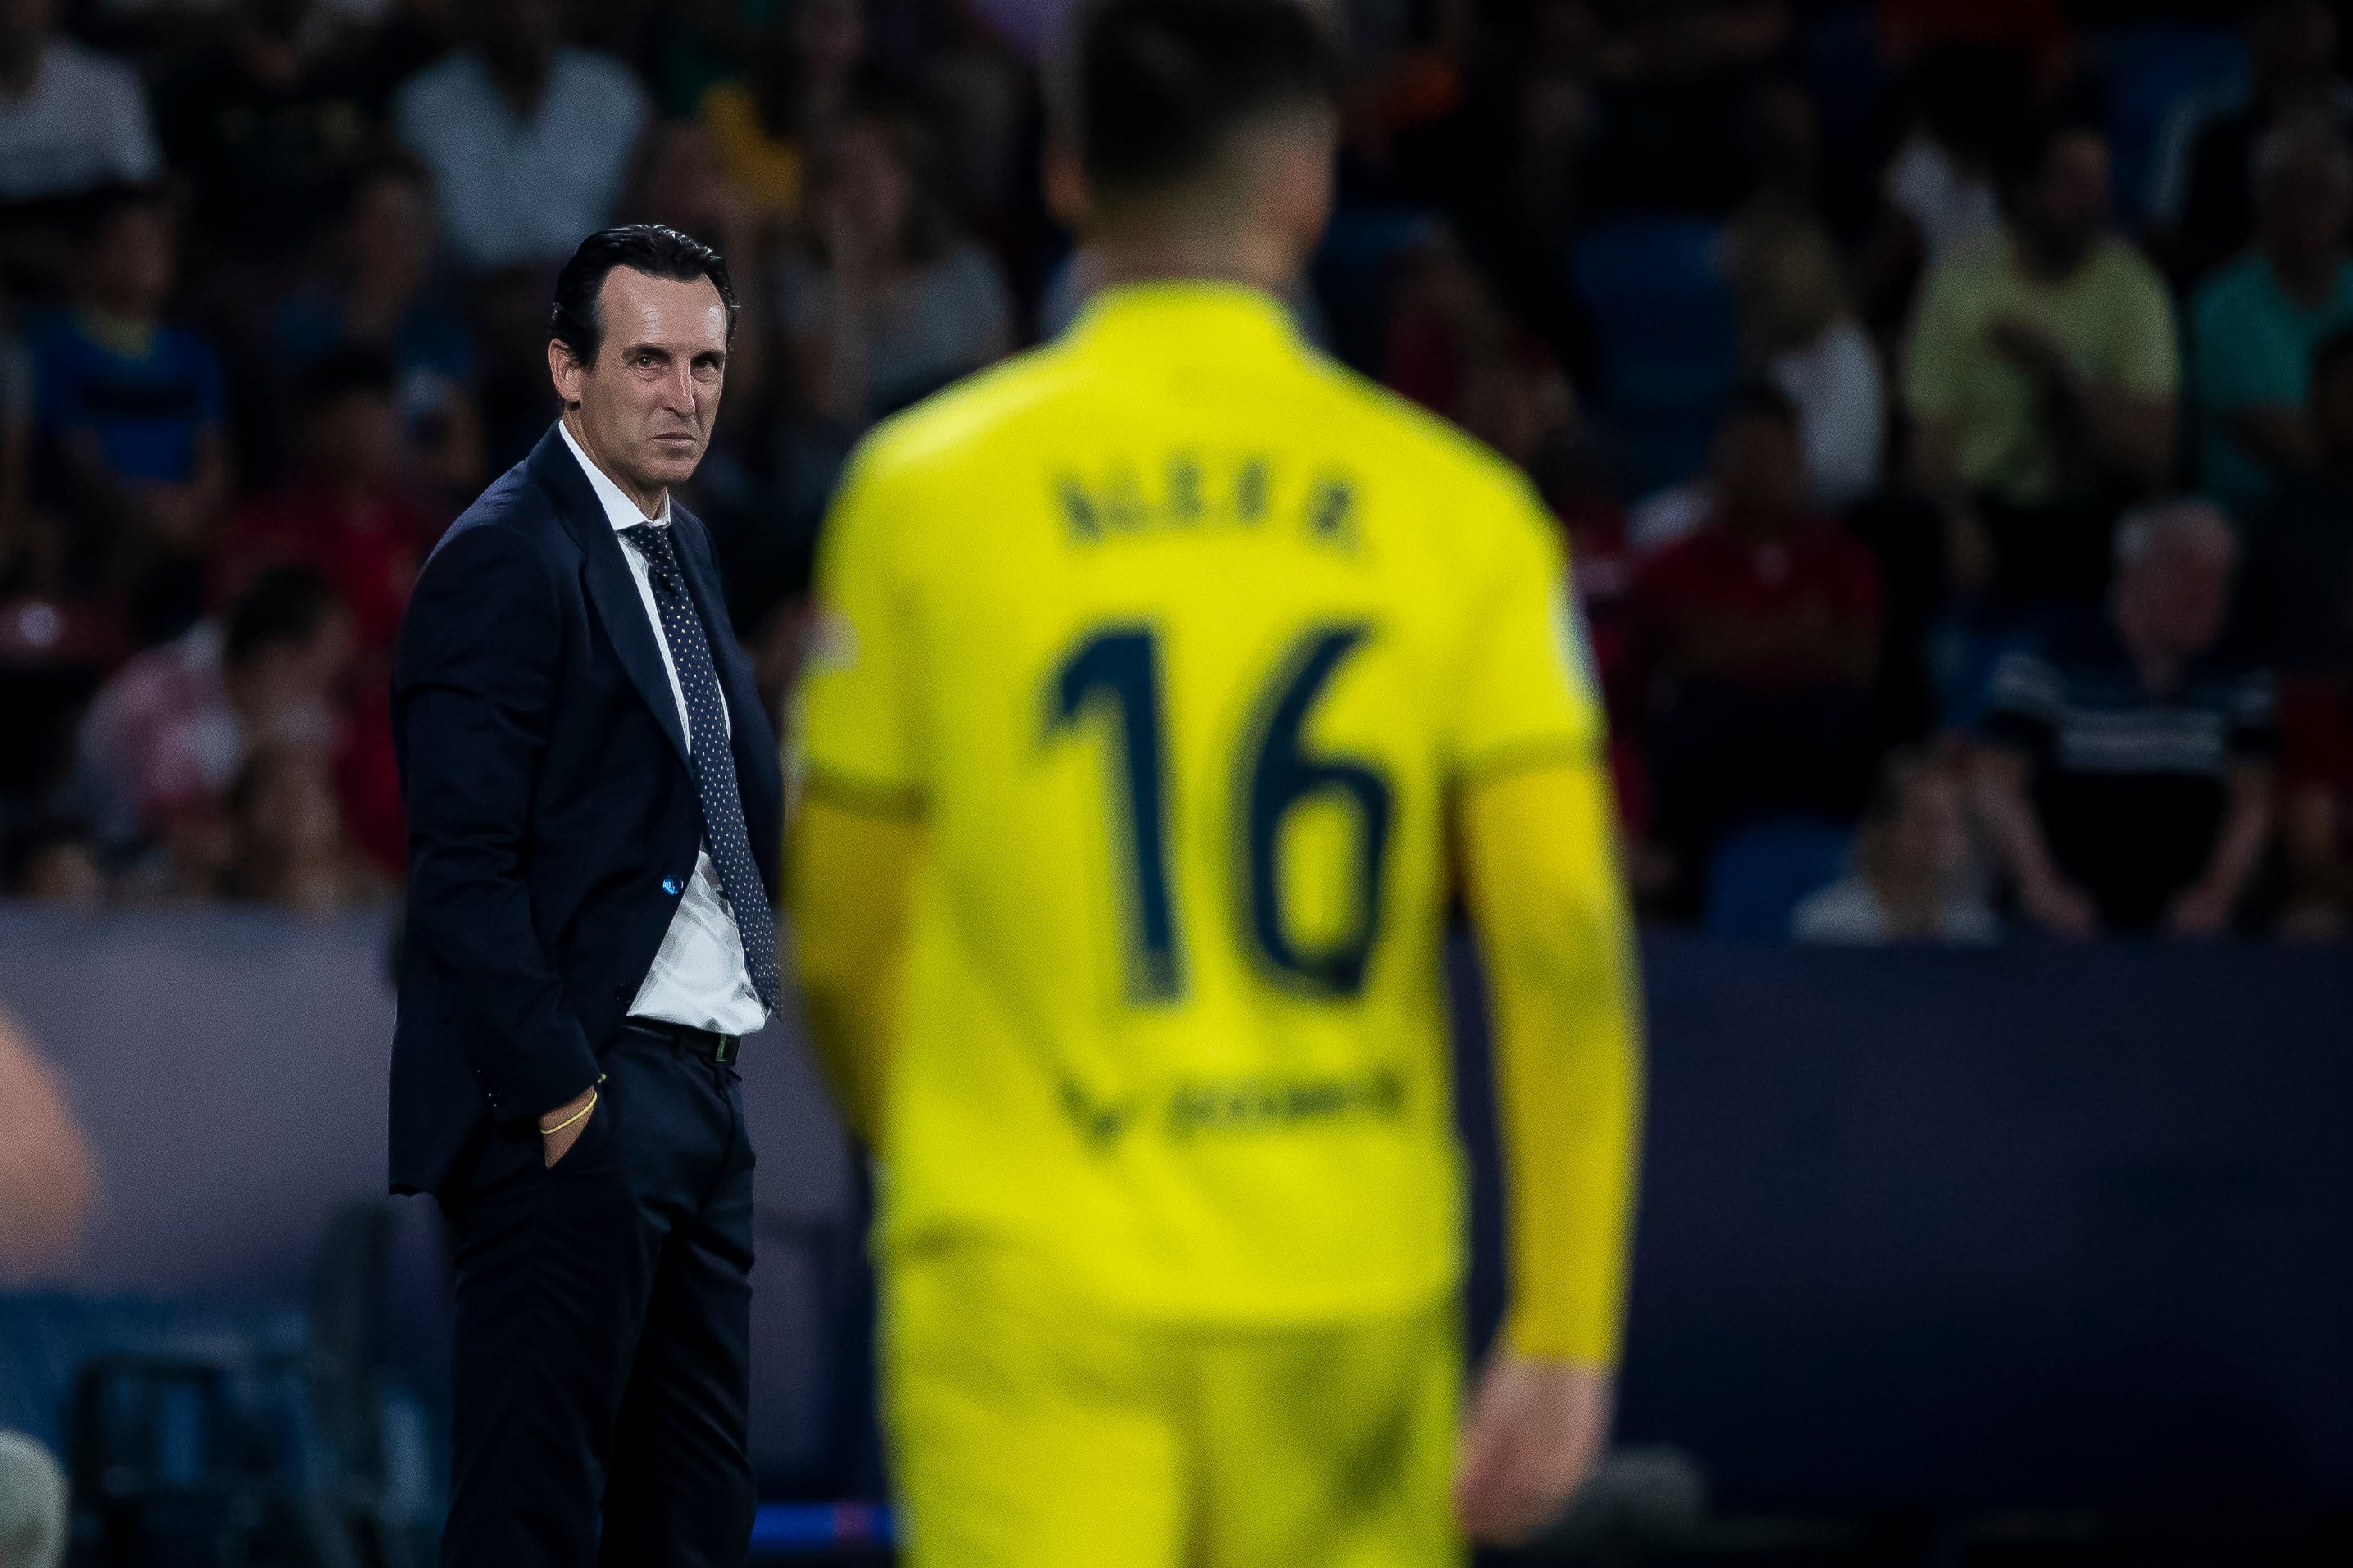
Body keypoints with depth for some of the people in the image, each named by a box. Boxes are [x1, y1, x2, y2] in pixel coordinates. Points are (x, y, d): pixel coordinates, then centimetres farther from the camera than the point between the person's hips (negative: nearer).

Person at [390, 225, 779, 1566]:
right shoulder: (506, 561, -11)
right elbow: (463, 864, -16)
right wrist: (561, 1093, -20)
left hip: (702, 1093, 9)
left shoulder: (686, 550, 17)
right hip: (579, 1098, -9)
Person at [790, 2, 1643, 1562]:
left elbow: (845, 946, 8)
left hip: (1030, 1304, -1)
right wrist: (1565, 1332, -4)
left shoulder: (925, 489, 0)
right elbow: (1568, 948, -6)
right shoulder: (1460, 508, 1)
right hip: (1350, 1306, 1)